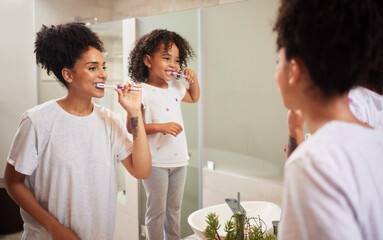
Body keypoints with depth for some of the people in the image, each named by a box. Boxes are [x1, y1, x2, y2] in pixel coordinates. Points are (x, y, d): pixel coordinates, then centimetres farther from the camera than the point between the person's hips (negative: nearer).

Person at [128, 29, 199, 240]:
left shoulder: (175, 87, 9)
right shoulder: (142, 92, -14)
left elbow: (194, 98, 29)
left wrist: (193, 80, 11)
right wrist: (160, 127, -28)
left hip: (178, 159, 7)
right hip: (155, 162, -7)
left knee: (174, 208, 19)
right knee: (156, 210, 6)